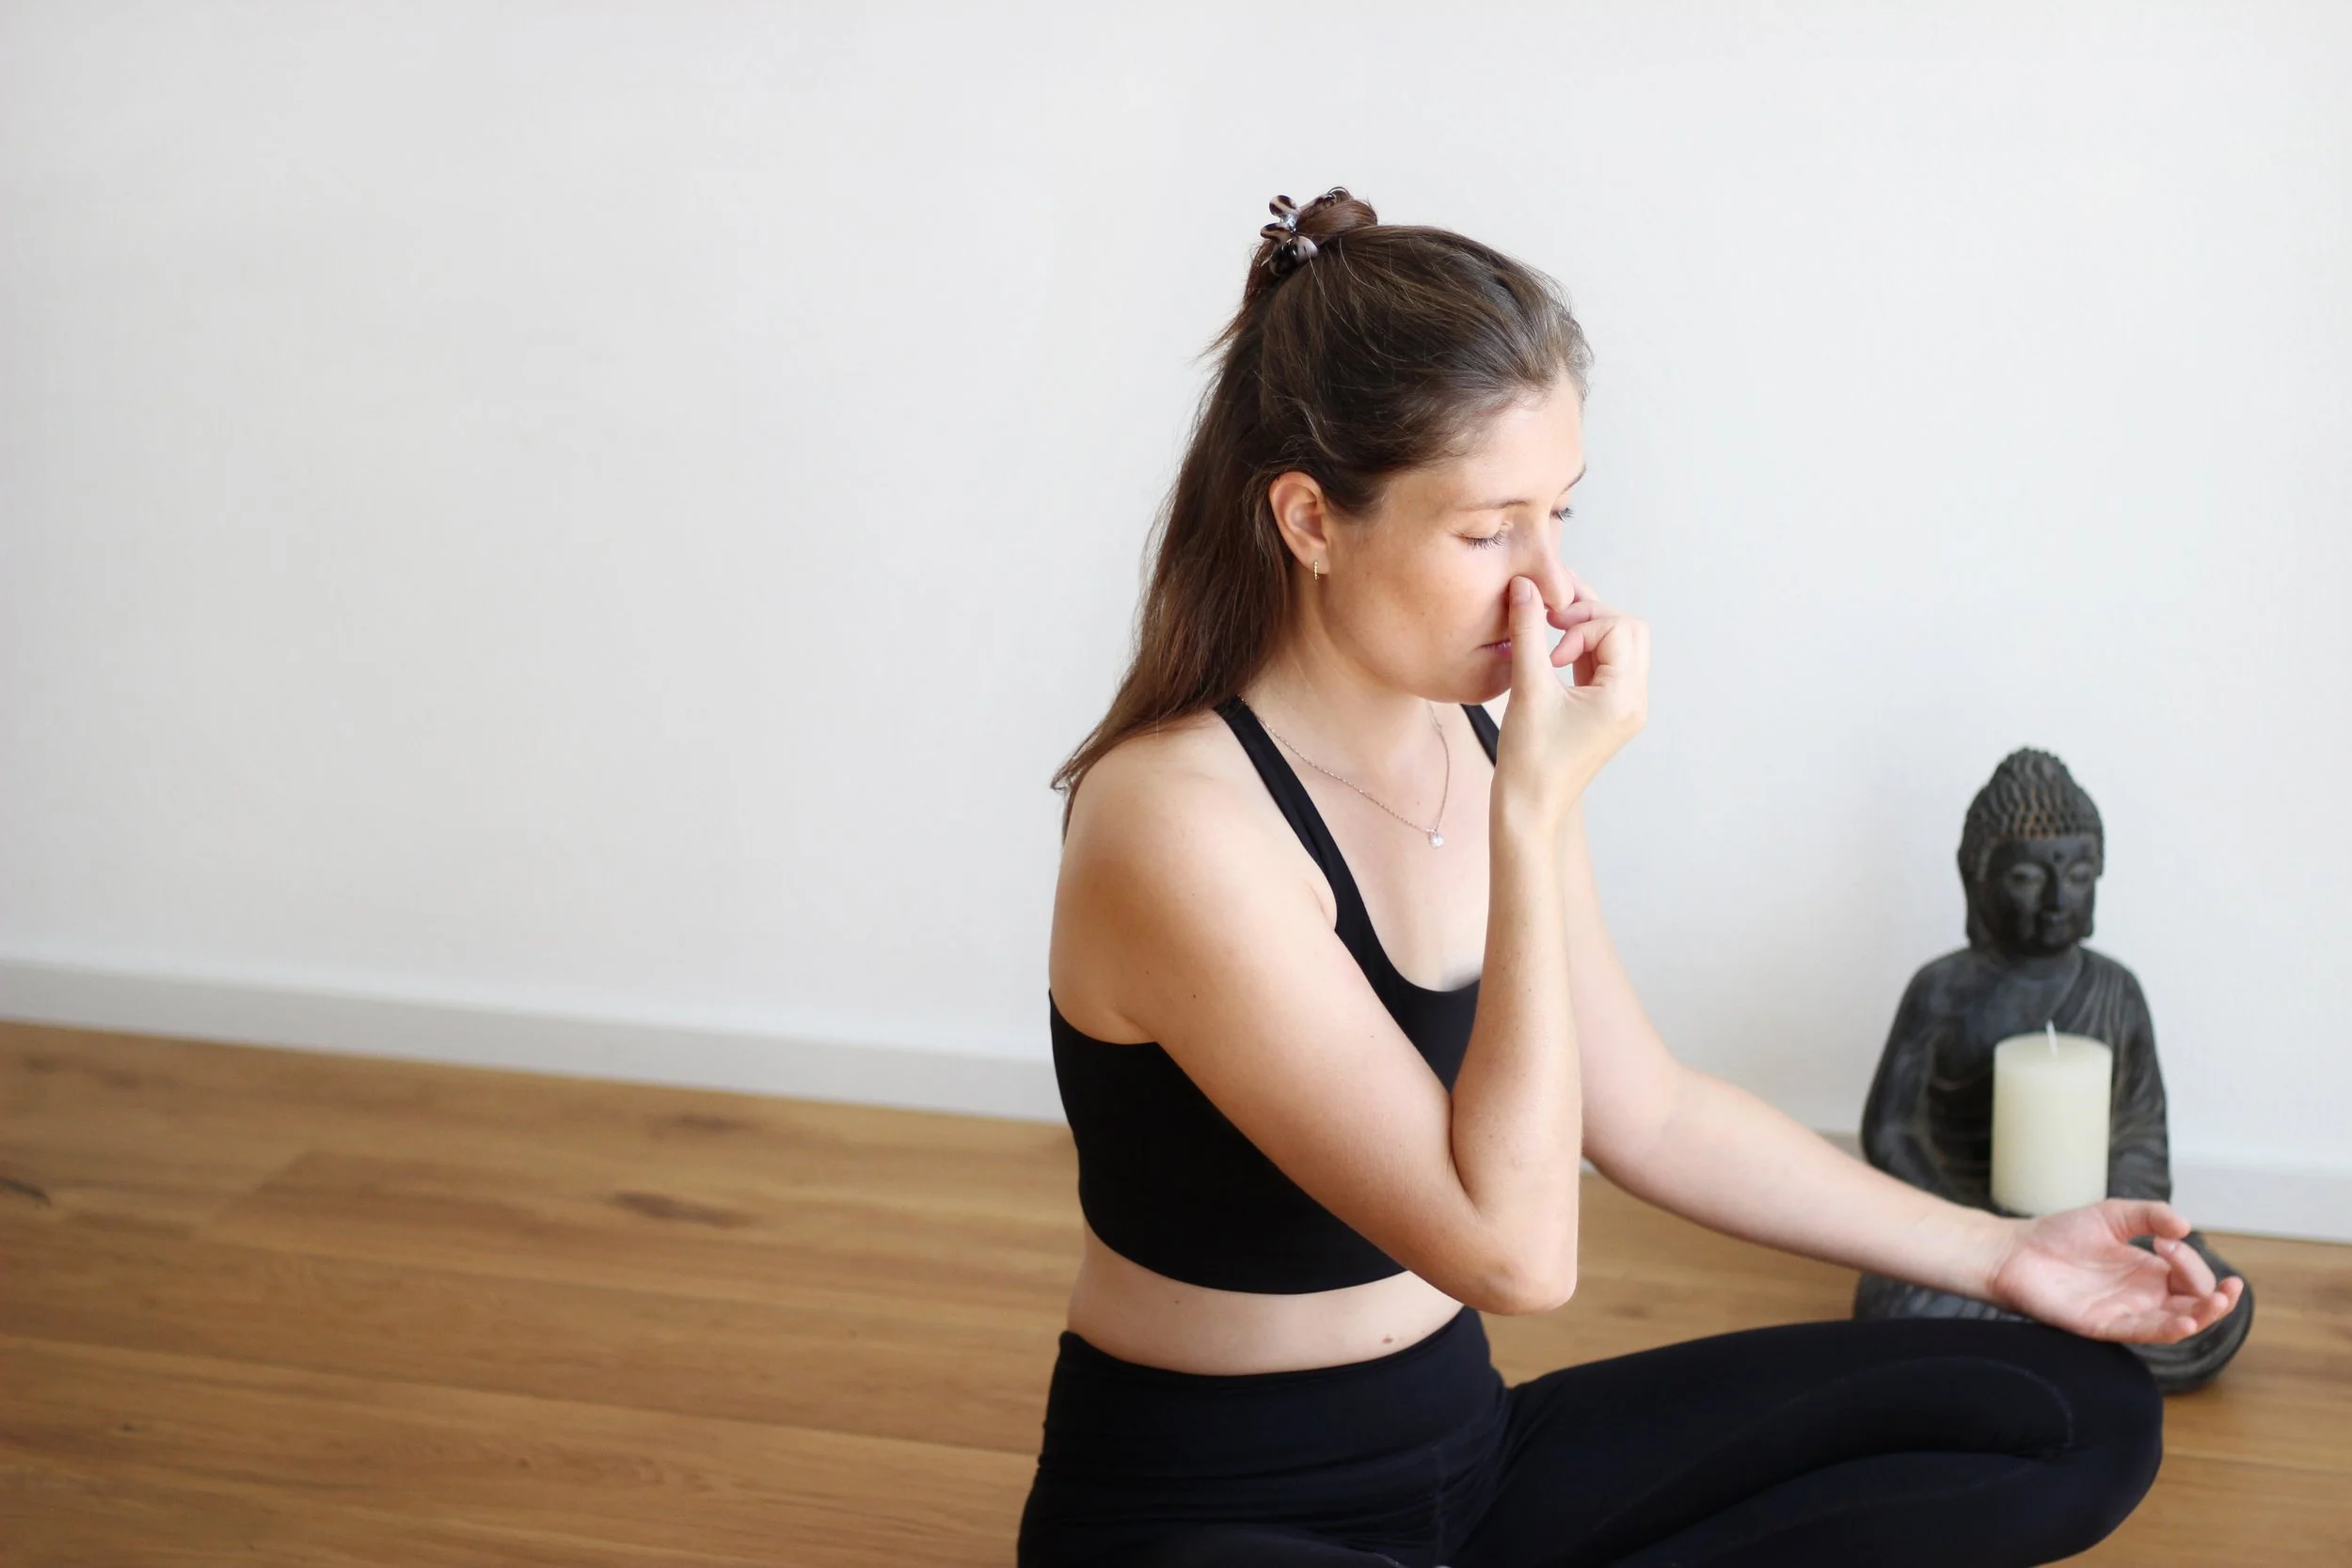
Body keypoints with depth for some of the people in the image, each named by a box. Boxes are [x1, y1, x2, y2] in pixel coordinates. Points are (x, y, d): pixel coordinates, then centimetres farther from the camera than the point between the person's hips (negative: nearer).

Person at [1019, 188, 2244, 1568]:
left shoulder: (1473, 738, 1)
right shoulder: (1176, 819, -24)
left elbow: (1651, 1112, 12)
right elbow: (1512, 1248, -27)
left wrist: (1999, 1253, 12)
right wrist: (1537, 817, -27)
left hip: (1467, 1451, 9)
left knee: (2078, 1414, 3)